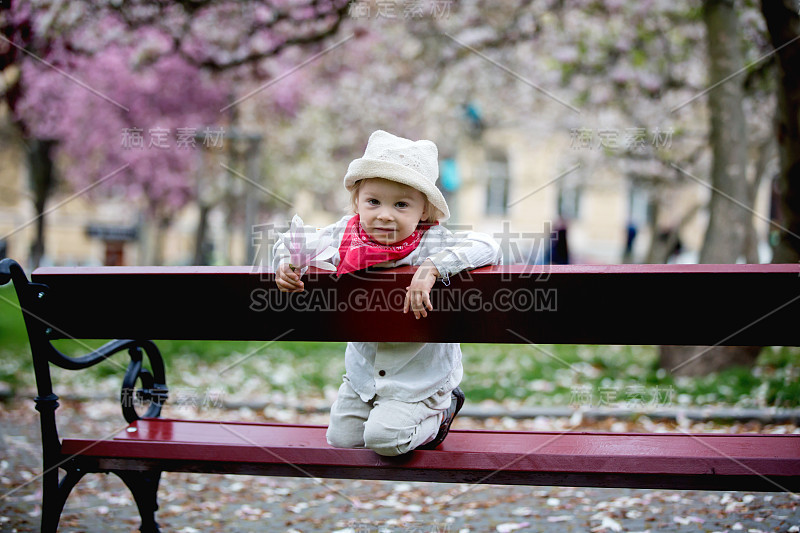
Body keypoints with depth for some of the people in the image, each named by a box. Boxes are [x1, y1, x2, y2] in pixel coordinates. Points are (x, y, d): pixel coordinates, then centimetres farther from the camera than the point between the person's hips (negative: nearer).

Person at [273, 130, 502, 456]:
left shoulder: (431, 242, -22)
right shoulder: (344, 236, -10)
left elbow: (488, 248, -35)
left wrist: (431, 268, -45)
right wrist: (285, 264, -18)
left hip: (420, 375, -5)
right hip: (363, 368, 5)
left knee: (383, 439, -17)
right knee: (340, 438, 8)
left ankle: (438, 415, 14)